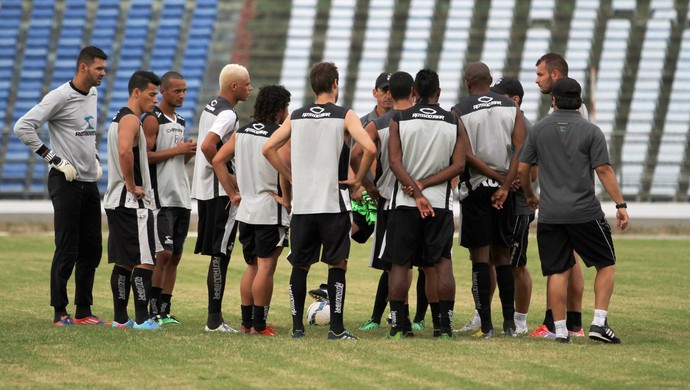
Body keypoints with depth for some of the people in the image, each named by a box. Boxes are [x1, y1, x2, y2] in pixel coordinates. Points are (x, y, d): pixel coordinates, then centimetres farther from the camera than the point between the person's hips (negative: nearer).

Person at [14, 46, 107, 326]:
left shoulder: (93, 95, 12)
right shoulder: (60, 97, -13)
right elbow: (23, 127, -18)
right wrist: (54, 159, -16)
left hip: (90, 182, 8)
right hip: (66, 182, -8)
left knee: (92, 248, 9)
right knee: (67, 248, -7)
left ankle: (83, 311, 16)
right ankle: (60, 312, 0)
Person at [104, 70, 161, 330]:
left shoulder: (120, 119, 19)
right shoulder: (131, 120, -14)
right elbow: (124, 152, -31)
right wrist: (132, 186, -21)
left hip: (117, 201, 10)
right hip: (133, 202, -10)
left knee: (124, 261, 11)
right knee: (144, 260, -10)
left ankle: (120, 318, 13)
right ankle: (142, 318, -12)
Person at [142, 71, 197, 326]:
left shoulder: (180, 122, 18)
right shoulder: (153, 120, -8)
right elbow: (144, 156, -16)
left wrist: (190, 152, 5)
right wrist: (177, 150, -16)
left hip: (182, 197, 8)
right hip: (161, 197, -8)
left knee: (175, 255, 7)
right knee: (163, 254, -11)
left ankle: (165, 310, 11)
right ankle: (154, 311, -6)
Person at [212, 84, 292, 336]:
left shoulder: (241, 133, 10)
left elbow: (218, 160, 8)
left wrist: (233, 193, 9)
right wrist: (286, 197, -15)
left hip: (246, 209, 7)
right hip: (270, 211, -7)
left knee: (252, 266, 16)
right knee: (266, 267, -3)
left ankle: (246, 322, 18)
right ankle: (259, 325, -2)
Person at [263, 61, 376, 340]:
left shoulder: (296, 117, 8)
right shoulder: (344, 116, -4)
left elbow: (268, 148, 7)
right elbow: (369, 148, -16)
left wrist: (291, 177, 12)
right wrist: (358, 179, -3)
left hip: (302, 202, 3)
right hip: (334, 202, -3)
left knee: (300, 265, 11)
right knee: (337, 264, 1)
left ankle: (297, 326, 10)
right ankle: (336, 328, -3)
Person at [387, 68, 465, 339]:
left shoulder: (399, 120, -2)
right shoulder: (453, 122, 3)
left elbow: (394, 162, -11)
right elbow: (458, 165, -4)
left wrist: (416, 192, -12)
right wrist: (424, 185, -8)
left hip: (404, 202, -1)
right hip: (440, 202, 1)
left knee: (400, 263, 6)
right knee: (443, 262, 6)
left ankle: (398, 325, 6)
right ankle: (445, 325, 0)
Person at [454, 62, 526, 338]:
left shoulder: (459, 112, -4)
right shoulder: (511, 108, 6)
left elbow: (467, 156, -13)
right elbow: (521, 150, -5)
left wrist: (498, 177, -8)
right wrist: (506, 185, -9)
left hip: (476, 188, -3)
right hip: (505, 190, 4)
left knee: (480, 257, -1)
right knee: (502, 255, 13)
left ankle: (486, 326, -5)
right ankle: (510, 323, 11)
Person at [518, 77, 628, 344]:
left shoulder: (539, 130, 6)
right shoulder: (591, 131, -3)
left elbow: (522, 169, 9)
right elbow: (604, 170, -8)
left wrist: (530, 196, 26)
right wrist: (620, 205, -4)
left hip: (550, 214, 2)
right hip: (585, 212, -2)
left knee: (557, 272, 5)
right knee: (606, 264, 10)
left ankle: (560, 330, 2)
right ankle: (599, 323, -1)